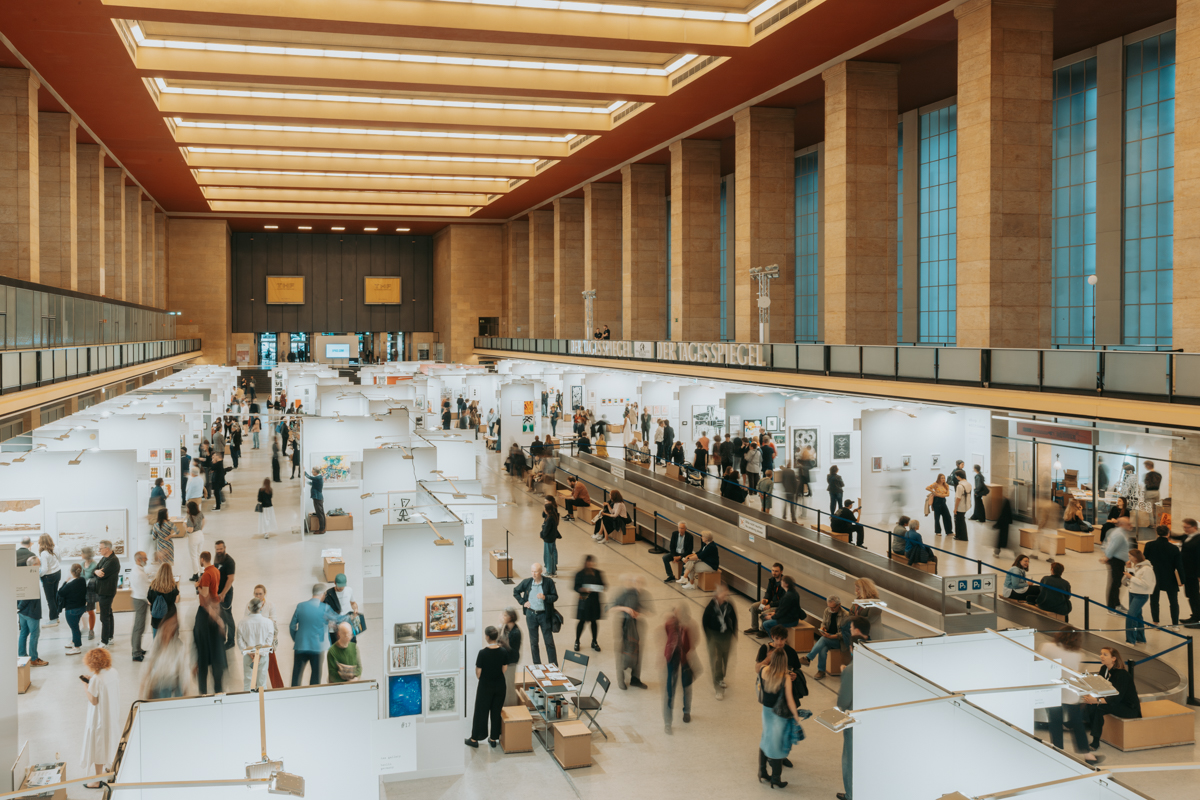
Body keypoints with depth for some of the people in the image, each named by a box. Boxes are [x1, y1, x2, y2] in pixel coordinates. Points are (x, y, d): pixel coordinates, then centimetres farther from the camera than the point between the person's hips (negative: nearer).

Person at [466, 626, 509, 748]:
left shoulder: (483, 653, -21)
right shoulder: (503, 652, -9)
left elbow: (478, 672, -13)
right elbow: (505, 669, 1)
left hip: (485, 686, -3)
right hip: (500, 685, 3)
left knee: (481, 711, 9)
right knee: (496, 711, 15)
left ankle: (474, 739, 20)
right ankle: (494, 738, 23)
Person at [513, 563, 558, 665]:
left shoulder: (548, 582, -9)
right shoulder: (527, 582, -2)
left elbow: (555, 596, -5)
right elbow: (515, 591, 13)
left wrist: (545, 597, -23)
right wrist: (523, 602, 3)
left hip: (544, 614, -2)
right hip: (531, 614, 2)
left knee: (549, 641, 1)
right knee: (533, 642, 11)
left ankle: (554, 665, 9)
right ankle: (536, 665, 22)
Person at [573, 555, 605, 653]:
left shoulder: (598, 573, 3)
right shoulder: (580, 574, -8)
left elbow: (602, 585, 8)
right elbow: (576, 587, -9)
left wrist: (601, 588, -13)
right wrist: (584, 589, -24)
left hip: (595, 600, 3)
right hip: (584, 600, -3)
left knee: (594, 621, 11)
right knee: (582, 621, 4)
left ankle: (594, 642, 26)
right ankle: (577, 642, 23)